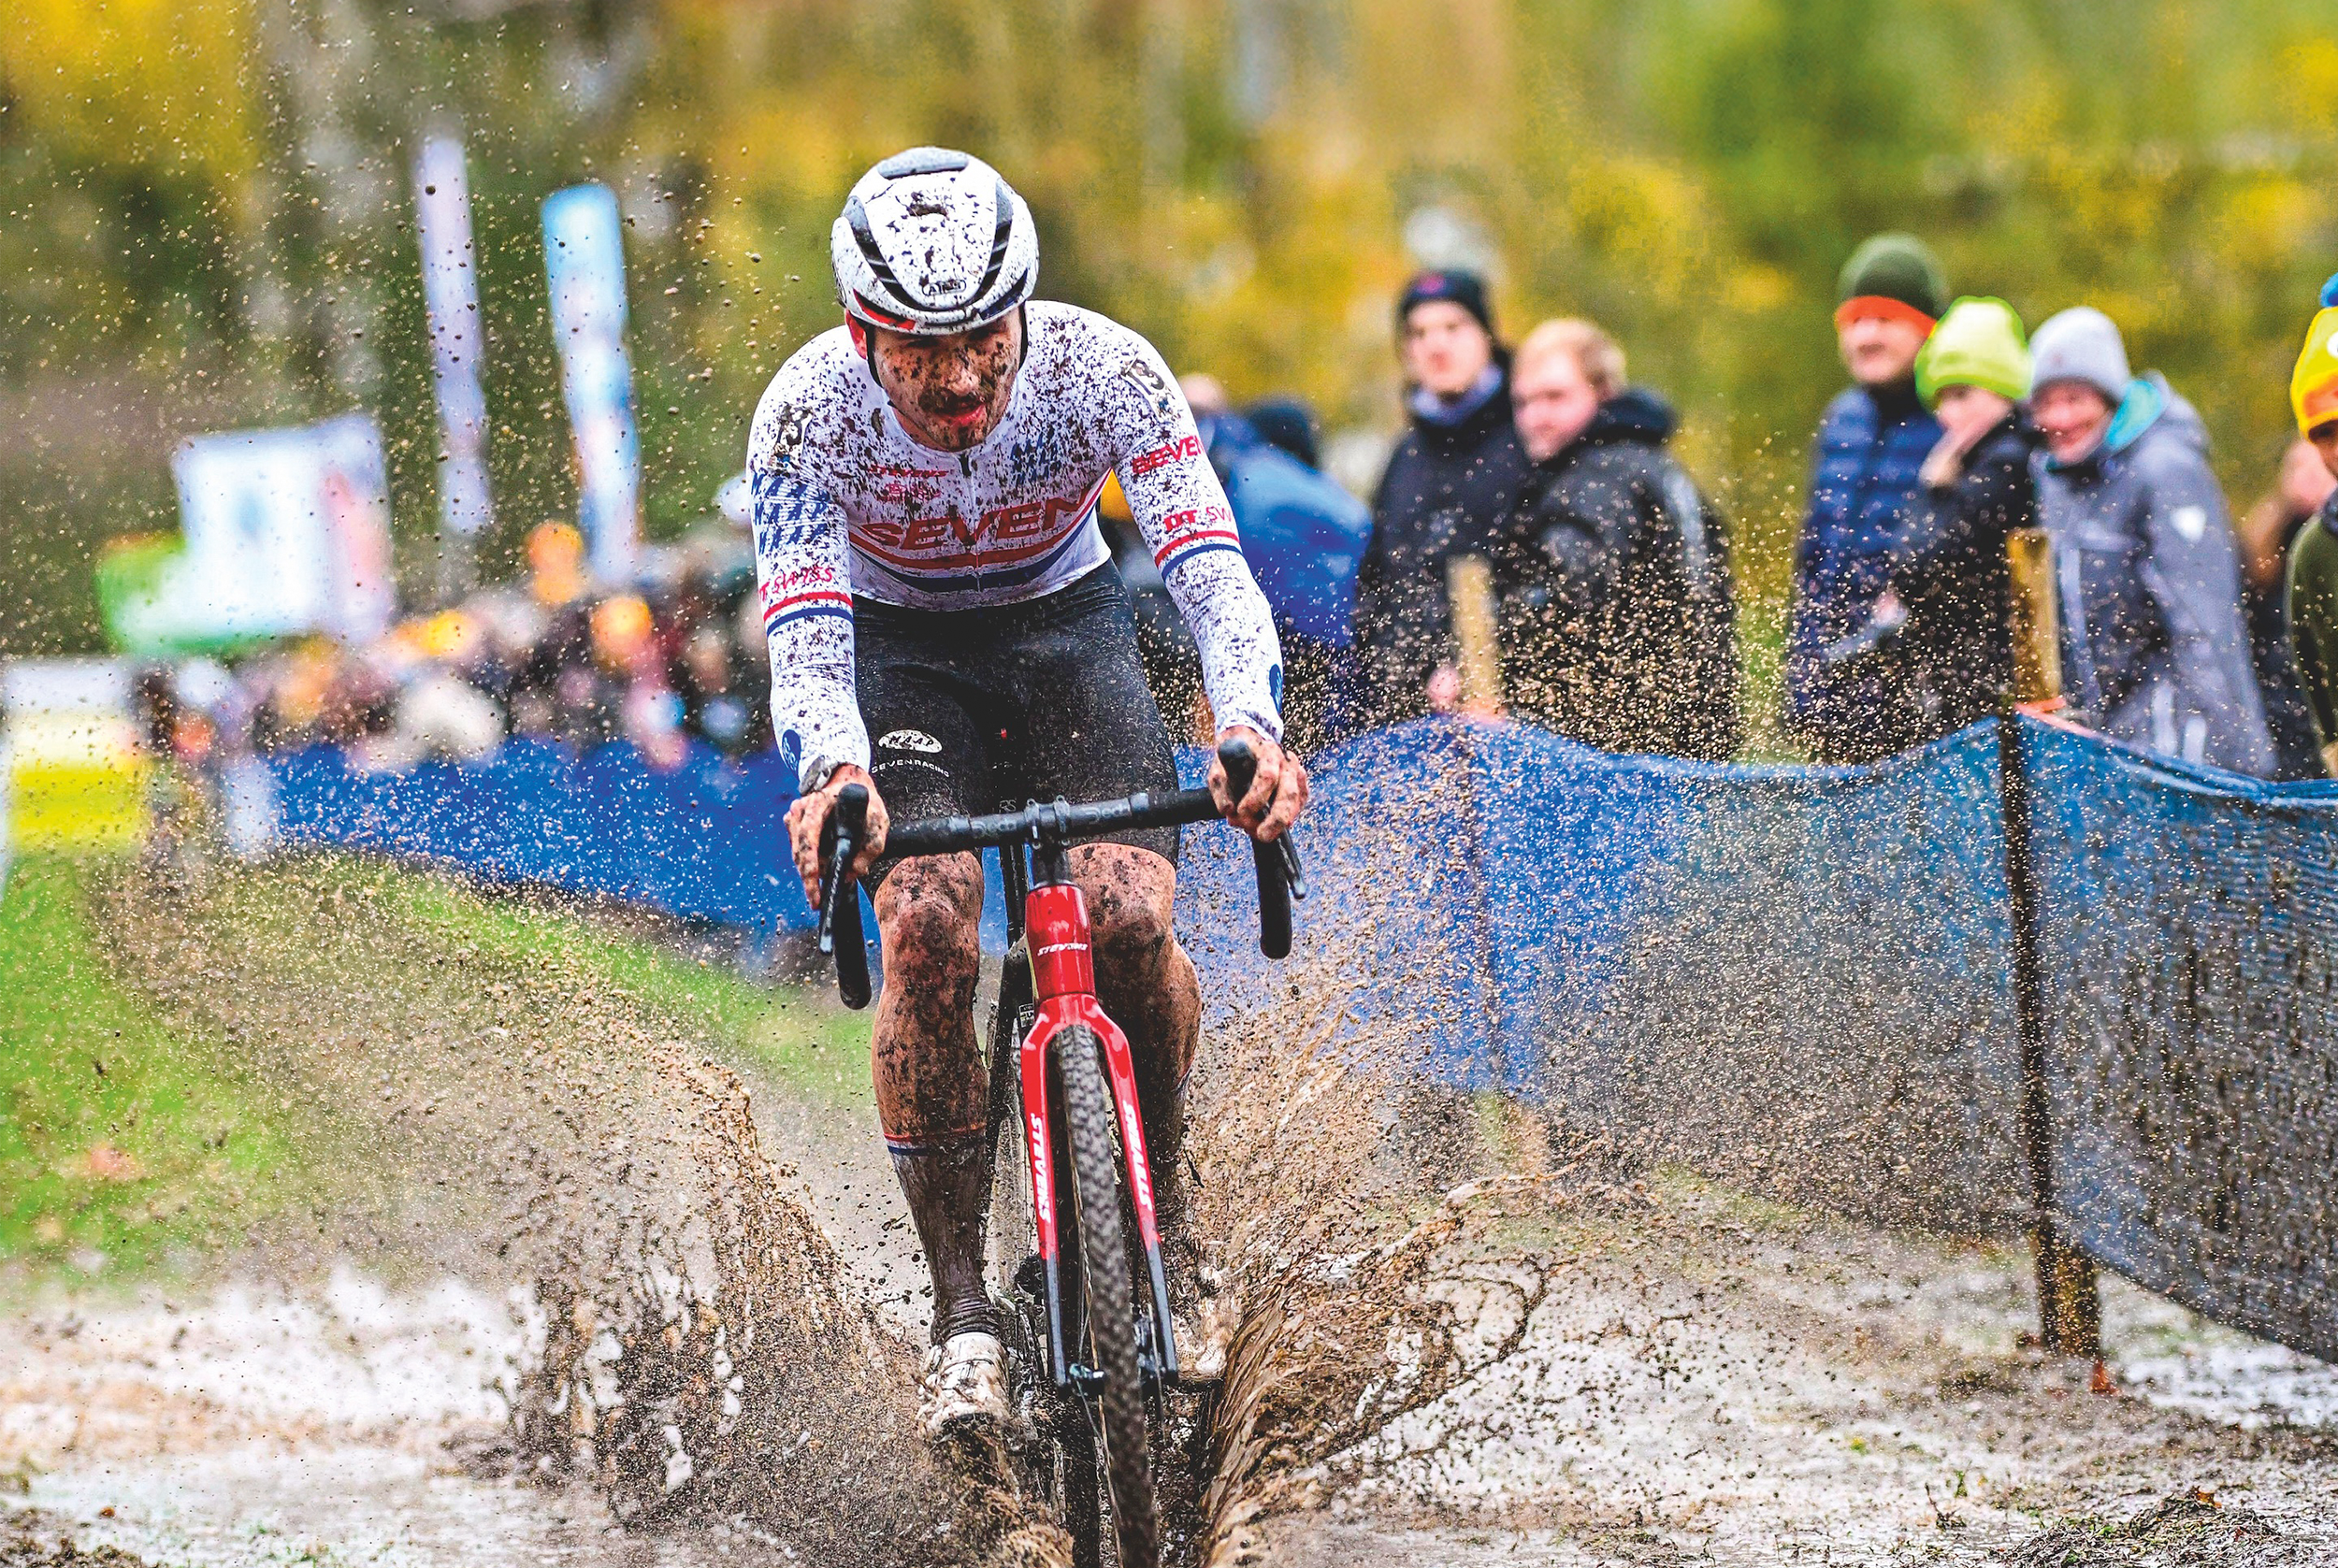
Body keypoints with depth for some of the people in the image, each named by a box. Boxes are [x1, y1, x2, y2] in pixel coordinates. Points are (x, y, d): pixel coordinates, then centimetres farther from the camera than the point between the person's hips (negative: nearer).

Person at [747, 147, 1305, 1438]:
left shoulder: (1102, 369, -26)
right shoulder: (811, 410, -27)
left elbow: (1211, 567, -32)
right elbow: (804, 638, -33)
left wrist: (1251, 725, -51)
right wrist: (832, 774, -55)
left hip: (1067, 628, 1)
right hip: (899, 651, 0)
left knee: (1130, 918, -24)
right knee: (927, 926, -27)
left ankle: (1160, 1214, 3)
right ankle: (960, 1307, -15)